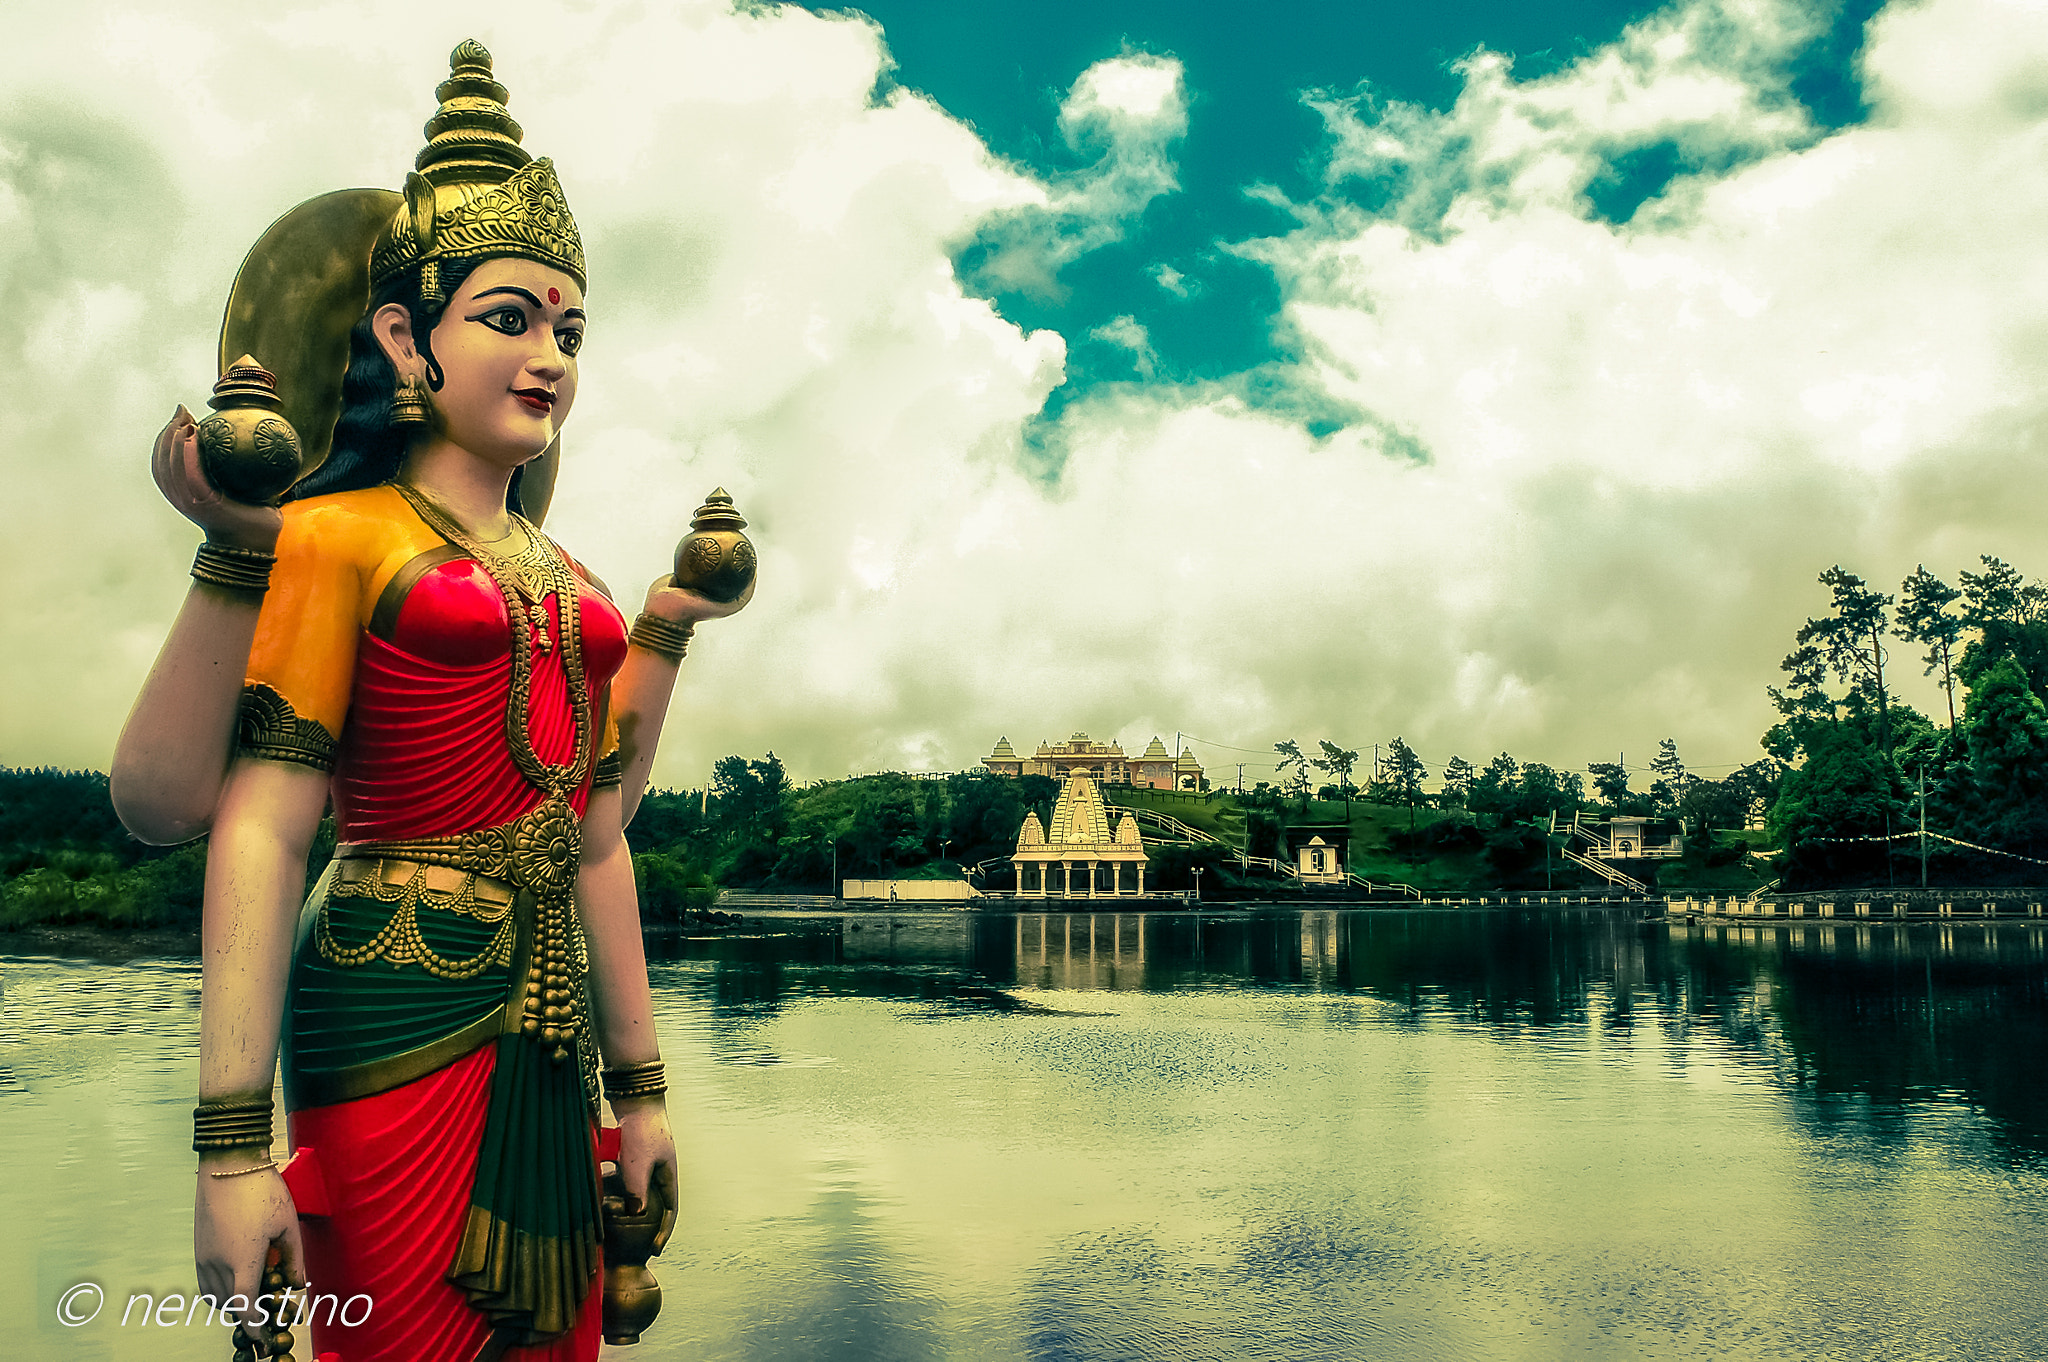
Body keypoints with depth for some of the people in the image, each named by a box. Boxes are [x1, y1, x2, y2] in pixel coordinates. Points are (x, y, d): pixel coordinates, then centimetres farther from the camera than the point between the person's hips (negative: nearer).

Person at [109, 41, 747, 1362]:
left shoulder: (573, 585, 16)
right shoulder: (337, 536, -2)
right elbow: (261, 833, -9)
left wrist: (641, 1088, 17)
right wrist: (235, 1145, -15)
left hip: (550, 1041, 6)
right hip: (397, 1016, -6)